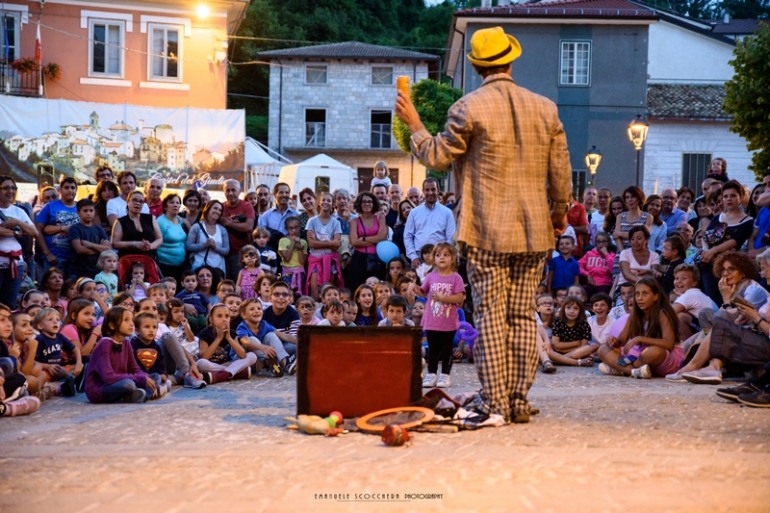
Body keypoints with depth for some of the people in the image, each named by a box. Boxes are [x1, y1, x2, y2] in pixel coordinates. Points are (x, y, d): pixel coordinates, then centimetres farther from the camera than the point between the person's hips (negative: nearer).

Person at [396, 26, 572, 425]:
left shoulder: (468, 108, -8)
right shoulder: (545, 108, 6)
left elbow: (437, 157, 0)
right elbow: (561, 171, 10)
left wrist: (413, 125, 16)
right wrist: (560, 211, 26)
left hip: (487, 230, -4)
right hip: (534, 230, 4)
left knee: (490, 316, -1)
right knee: (523, 316, 9)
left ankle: (494, 403, -2)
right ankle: (519, 401, 12)